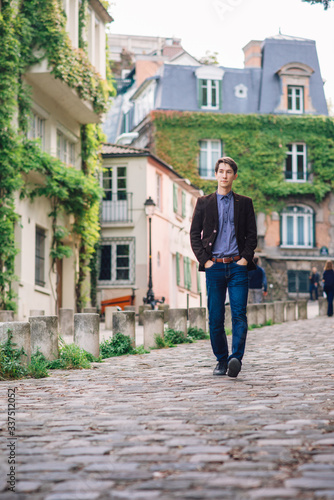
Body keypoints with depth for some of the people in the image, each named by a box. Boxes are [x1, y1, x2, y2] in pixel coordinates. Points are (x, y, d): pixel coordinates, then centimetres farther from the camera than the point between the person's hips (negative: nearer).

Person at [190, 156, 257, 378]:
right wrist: (204, 260, -2)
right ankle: (221, 360, 13)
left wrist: (245, 257, -3)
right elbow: (195, 235, 8)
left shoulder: (245, 203, 11)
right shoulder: (204, 203, 10)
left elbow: (252, 235, 10)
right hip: (214, 266, 1)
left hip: (238, 266, 0)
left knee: (239, 314, -13)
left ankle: (236, 359, -18)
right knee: (215, 318, 2)